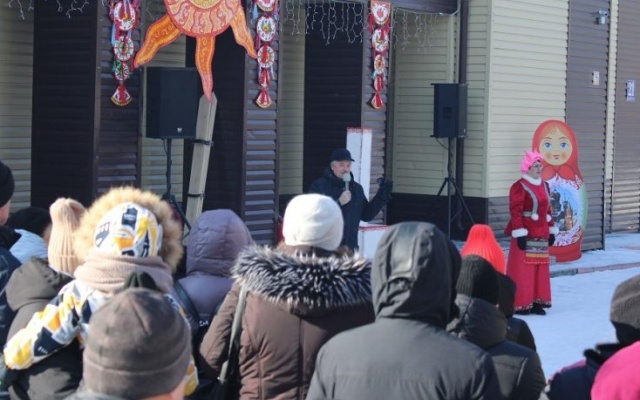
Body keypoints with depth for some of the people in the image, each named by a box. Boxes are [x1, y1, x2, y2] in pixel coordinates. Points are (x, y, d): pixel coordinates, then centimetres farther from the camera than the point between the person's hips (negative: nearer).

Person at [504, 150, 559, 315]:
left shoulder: (544, 186, 15)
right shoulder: (520, 187, -11)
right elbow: (515, 212, -16)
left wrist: (551, 230, 17)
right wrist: (520, 234, -20)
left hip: (541, 235, 8)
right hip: (526, 235, -8)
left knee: (540, 269, 10)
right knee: (523, 269, -5)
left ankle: (536, 302, 17)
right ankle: (521, 304, 0)